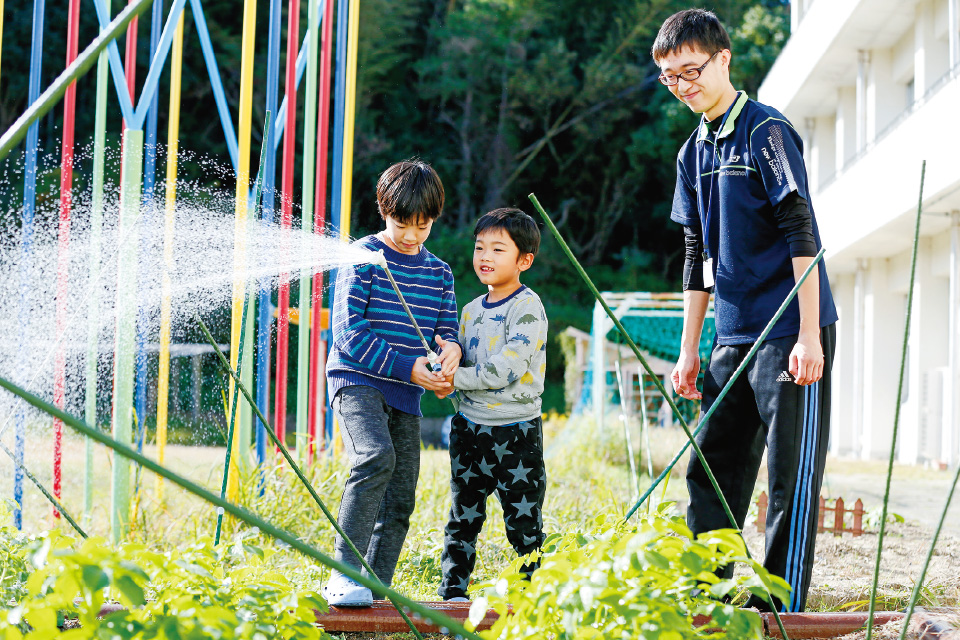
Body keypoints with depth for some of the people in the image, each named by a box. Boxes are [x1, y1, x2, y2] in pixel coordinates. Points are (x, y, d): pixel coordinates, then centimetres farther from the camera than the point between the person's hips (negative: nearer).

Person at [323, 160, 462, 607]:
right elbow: (348, 330, -10)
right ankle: (344, 573, -29)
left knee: (400, 499, 4)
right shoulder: (364, 257, -5)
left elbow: (446, 330, 15)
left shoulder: (439, 273, 13)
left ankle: (375, 588, 14)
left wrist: (450, 347, -12)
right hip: (357, 381, -6)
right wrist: (406, 366, -17)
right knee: (376, 458, -30)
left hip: (406, 396, 7)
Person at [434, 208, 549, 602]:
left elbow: (507, 368, -20)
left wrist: (455, 377, -16)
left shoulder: (527, 307, -11)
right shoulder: (472, 310, 12)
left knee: (523, 521, 1)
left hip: (516, 429, -6)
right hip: (470, 426, 6)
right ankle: (452, 591, 17)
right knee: (463, 515, 9)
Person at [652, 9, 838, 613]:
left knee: (791, 479, -4)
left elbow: (802, 236, -13)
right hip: (734, 338, 8)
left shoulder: (766, 131, -8)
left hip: (791, 333, -8)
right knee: (710, 472, 7)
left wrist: (809, 336, -18)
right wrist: (689, 350, 17)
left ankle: (780, 612, -1)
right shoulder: (694, 153, 15)